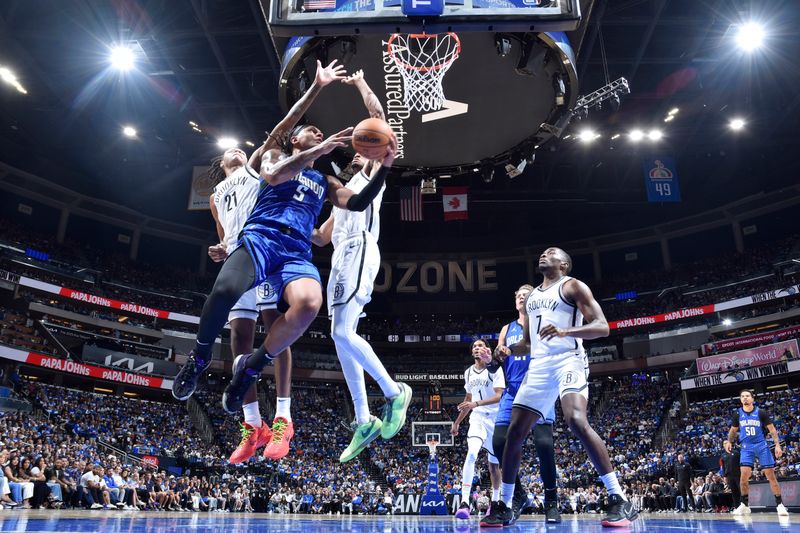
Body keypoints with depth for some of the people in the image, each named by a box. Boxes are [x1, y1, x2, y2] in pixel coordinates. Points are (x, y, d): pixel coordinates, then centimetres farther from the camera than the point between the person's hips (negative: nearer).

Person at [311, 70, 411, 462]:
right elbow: (321, 237, 36)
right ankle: (364, 422, 6)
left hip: (358, 252, -9)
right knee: (341, 339, 2)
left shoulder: (373, 173, 13)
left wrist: (360, 83, 12)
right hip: (341, 257, 9)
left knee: (343, 334, -20)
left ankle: (394, 392, -7)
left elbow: (378, 117, 3)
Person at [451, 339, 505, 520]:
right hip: (477, 418, 2)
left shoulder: (495, 369, -6)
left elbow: (499, 396, -18)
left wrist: (476, 403, -31)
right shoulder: (468, 372, 11)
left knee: (494, 462, 8)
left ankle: (495, 501, 27)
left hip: (495, 418, -2)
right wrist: (457, 422, 21)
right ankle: (464, 502, -26)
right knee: (471, 454, -21)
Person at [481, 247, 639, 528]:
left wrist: (565, 331, -26)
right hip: (539, 366, 7)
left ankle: (620, 500, -22)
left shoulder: (573, 286, 2)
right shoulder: (531, 295, 23)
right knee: (515, 432, 2)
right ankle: (504, 506, 13)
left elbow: (602, 327, -9)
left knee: (577, 420, -30)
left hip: (568, 360, -7)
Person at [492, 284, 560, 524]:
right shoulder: (507, 329, 19)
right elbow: (497, 358, 15)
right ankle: (519, 494, 11)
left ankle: (551, 501, 0)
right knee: (499, 442, -7)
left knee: (544, 443, -17)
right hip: (512, 392, 4)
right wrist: (498, 354, -7)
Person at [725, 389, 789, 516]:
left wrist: (777, 444, -11)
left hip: (761, 446, -1)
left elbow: (772, 429, 0)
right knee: (744, 475, -10)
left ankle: (780, 504, 8)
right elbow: (733, 430, 17)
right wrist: (729, 441, 1)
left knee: (770, 475, -3)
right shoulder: (737, 414, 4)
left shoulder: (761, 412, -2)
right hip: (746, 448, 1)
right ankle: (744, 505, 2)